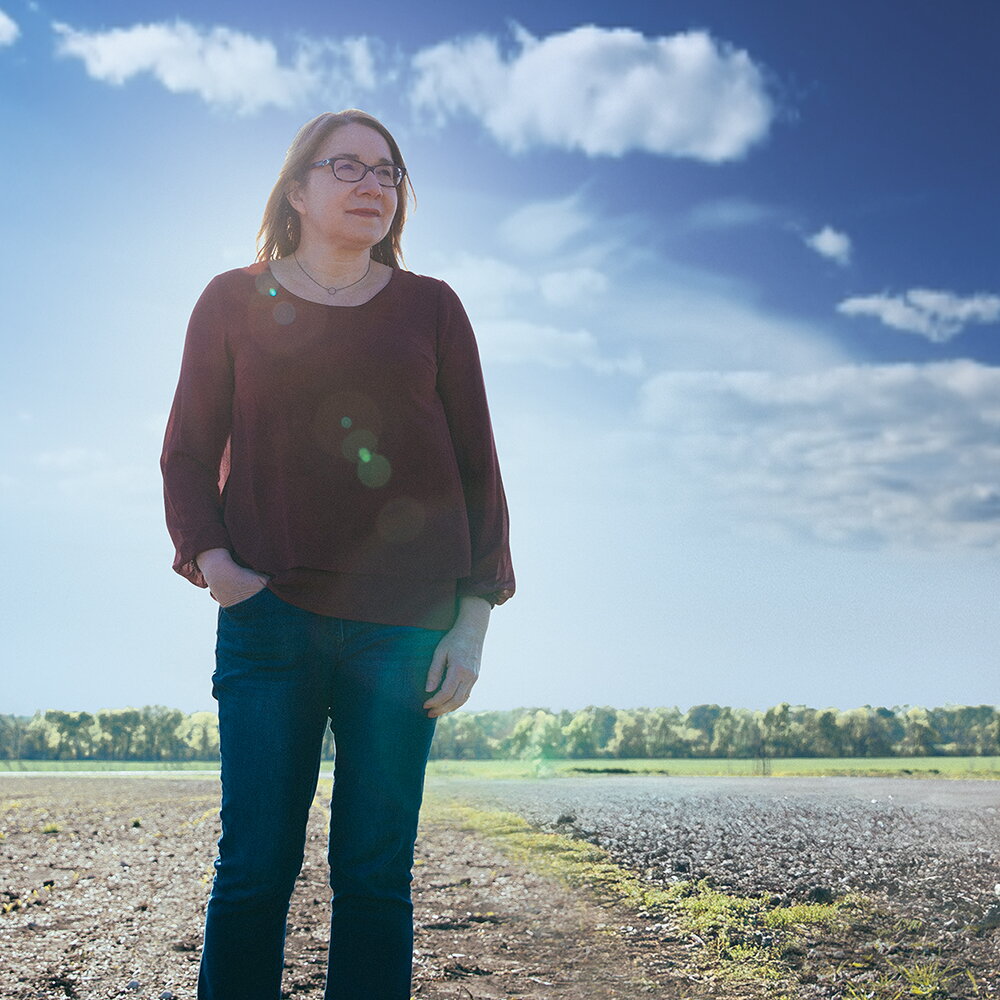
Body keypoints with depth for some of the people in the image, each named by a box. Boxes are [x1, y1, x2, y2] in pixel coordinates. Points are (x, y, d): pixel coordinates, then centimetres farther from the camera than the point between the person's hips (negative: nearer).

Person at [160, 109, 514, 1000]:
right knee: (255, 864, -2)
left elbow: (477, 468, 8)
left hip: (404, 625, 1)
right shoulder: (234, 301, 12)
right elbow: (189, 452, 11)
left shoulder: (430, 307, 11)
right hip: (269, 611, 0)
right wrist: (212, 560, -7)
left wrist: (473, 621, 0)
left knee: (375, 874, 2)